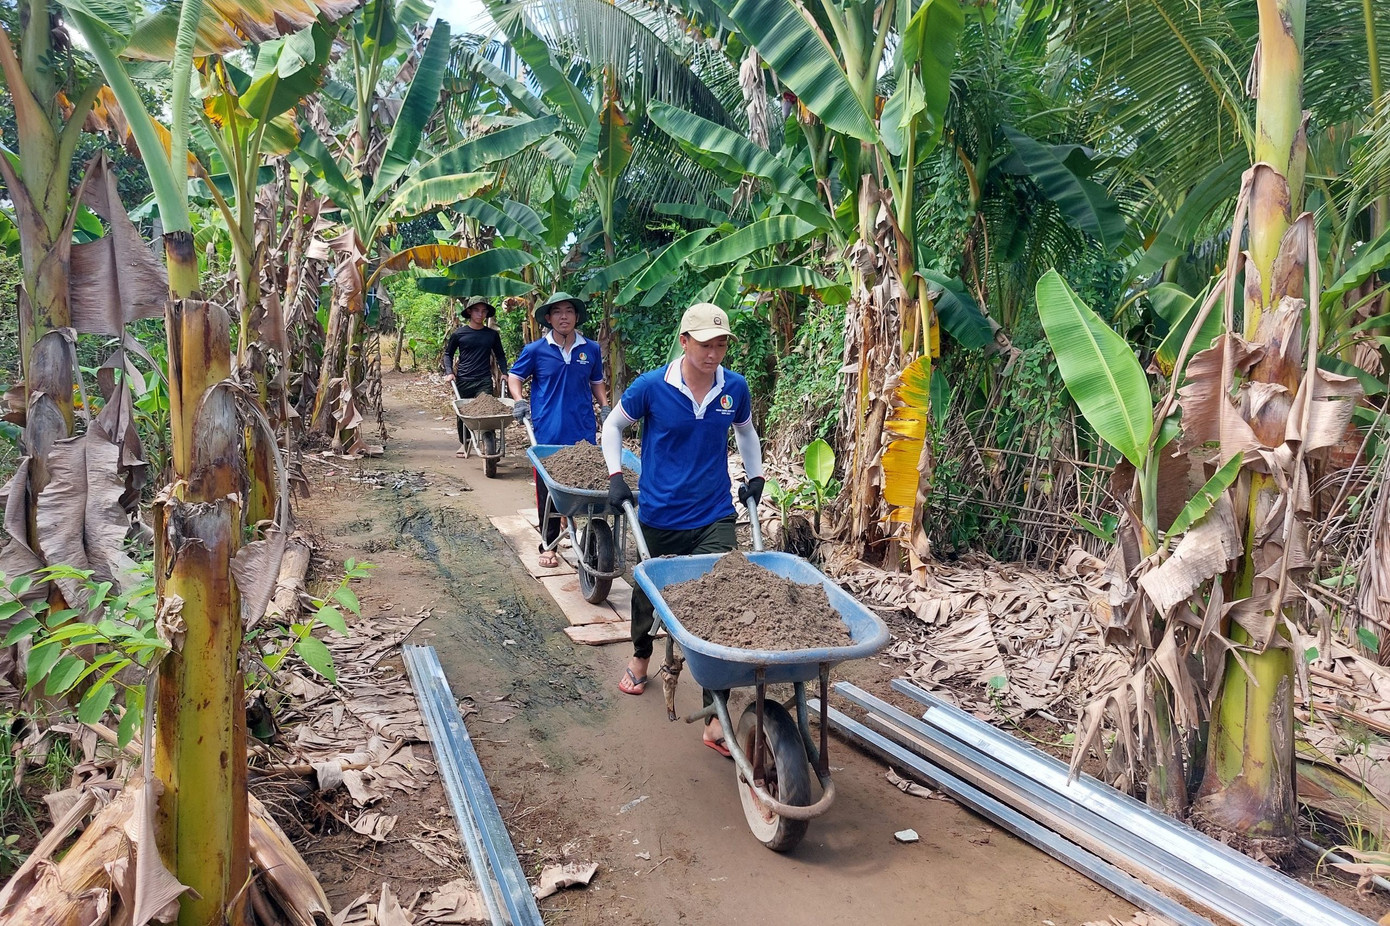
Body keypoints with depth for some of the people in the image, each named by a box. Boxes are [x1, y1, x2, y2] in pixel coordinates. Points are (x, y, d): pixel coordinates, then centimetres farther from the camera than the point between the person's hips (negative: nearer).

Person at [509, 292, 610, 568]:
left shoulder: (591, 349, 7)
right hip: (547, 433, -1)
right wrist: (519, 401, -6)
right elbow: (514, 376, 11)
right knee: (548, 491, 5)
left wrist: (605, 405, 4)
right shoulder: (536, 350, 0)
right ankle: (548, 545, 17)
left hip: (583, 432, 2)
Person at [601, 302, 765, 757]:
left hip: (715, 517, 1)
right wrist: (615, 475, -5)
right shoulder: (651, 387, -11)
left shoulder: (735, 387, -3)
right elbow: (613, 425, 5)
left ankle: (716, 721, -3)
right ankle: (640, 655, 54)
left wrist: (755, 477, 11)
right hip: (659, 515, -1)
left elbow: (745, 431, 18)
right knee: (649, 592, 20)